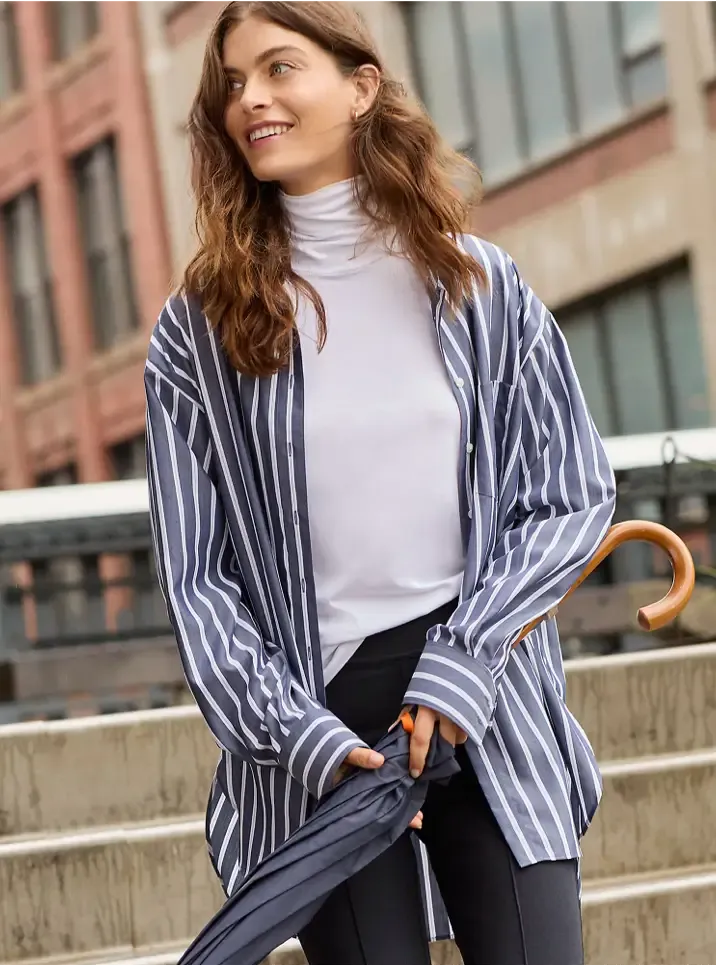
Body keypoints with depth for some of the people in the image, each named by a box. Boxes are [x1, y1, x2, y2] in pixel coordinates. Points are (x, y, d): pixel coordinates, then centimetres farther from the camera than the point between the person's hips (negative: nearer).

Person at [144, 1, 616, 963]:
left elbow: (576, 498, 3)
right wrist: (302, 735, -12)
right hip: (321, 713, -1)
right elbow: (197, 575, -1)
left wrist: (460, 667, -9)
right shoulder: (200, 327, 1)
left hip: (489, 708, 1)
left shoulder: (481, 287, 4)